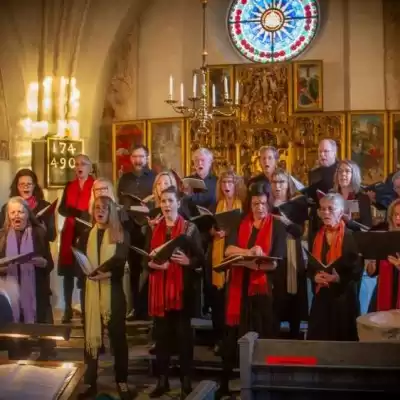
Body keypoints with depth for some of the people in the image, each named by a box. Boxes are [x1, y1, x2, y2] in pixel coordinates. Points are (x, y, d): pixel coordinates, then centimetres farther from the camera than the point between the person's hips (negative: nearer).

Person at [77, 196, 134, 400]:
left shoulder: (121, 235, 3)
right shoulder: (86, 235, 12)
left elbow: (120, 261, -10)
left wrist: (106, 273, -26)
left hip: (113, 290, -2)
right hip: (90, 290, 2)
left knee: (117, 334, 2)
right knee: (90, 335, 4)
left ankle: (122, 381, 12)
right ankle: (90, 382, 11)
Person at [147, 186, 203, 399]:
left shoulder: (190, 228, 0)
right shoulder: (154, 228, 11)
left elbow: (200, 258, -2)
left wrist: (188, 261, -22)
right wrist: (151, 264, -9)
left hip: (182, 287, -3)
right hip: (159, 287, 3)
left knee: (183, 333, 0)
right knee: (161, 333, 6)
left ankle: (186, 381, 8)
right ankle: (162, 379, 16)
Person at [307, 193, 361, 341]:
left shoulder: (350, 237, -8)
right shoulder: (318, 236, 9)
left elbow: (357, 271, -9)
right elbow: (310, 267, 11)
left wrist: (338, 278, -23)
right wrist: (315, 276, -9)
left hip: (343, 297, -4)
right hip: (321, 296, 4)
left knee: (342, 338, 3)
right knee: (318, 338, 5)